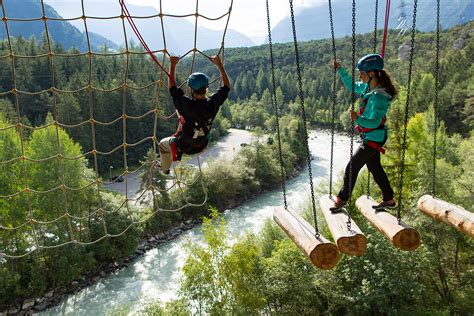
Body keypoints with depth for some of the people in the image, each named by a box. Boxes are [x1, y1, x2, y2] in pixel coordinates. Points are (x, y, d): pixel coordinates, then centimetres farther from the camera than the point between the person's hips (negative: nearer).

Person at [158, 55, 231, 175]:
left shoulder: (187, 105, -36)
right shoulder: (213, 103, -24)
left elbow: (172, 87, -19)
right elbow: (226, 86, -5)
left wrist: (173, 65, -12)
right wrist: (219, 64, -2)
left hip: (184, 147, -4)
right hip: (201, 146, 5)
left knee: (162, 144, 28)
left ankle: (164, 170, 47)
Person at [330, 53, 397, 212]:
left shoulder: (379, 96, -27)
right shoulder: (367, 87, -1)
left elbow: (374, 122, -31)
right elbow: (351, 85, 18)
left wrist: (358, 118, -48)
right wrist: (340, 69, 9)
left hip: (373, 138, -9)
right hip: (369, 136, 9)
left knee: (352, 168, 0)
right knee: (375, 168, 19)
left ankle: (342, 199, 17)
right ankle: (389, 200, 32)